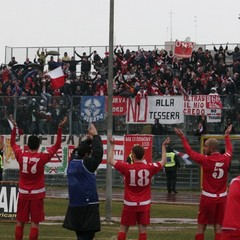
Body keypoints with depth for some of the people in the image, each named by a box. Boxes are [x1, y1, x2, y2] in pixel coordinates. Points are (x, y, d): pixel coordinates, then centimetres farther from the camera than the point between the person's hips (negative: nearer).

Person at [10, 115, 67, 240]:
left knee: (20, 222, 9)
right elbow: (57, 146, -2)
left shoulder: (21, 155, -5)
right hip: (37, 194, -3)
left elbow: (12, 143, 13)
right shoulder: (42, 157, -11)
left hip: (23, 193, 3)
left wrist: (14, 127, 20)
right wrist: (60, 128, 0)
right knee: (35, 222, 0)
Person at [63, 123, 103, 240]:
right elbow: (98, 153, -14)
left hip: (74, 206, 8)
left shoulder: (72, 162, 6)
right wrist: (95, 136, -4)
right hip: (87, 206, -8)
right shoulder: (85, 164, -13)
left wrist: (89, 139, 17)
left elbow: (78, 150, 23)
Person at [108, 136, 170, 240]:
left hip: (129, 204, -1)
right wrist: (164, 146, 22)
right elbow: (163, 161, 11)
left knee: (123, 229, 7)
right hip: (144, 204, 1)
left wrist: (112, 145, 10)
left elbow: (110, 160, 1)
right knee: (142, 229, 4)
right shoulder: (149, 168, -7)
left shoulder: (127, 167, -12)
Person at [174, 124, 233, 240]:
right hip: (222, 197, 4)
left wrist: (183, 137, 11)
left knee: (201, 226, 6)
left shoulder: (206, 160, -14)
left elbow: (190, 152, -1)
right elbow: (229, 149, 21)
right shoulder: (226, 159, -2)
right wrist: (227, 135, 38)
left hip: (208, 197, -4)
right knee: (218, 226, 5)